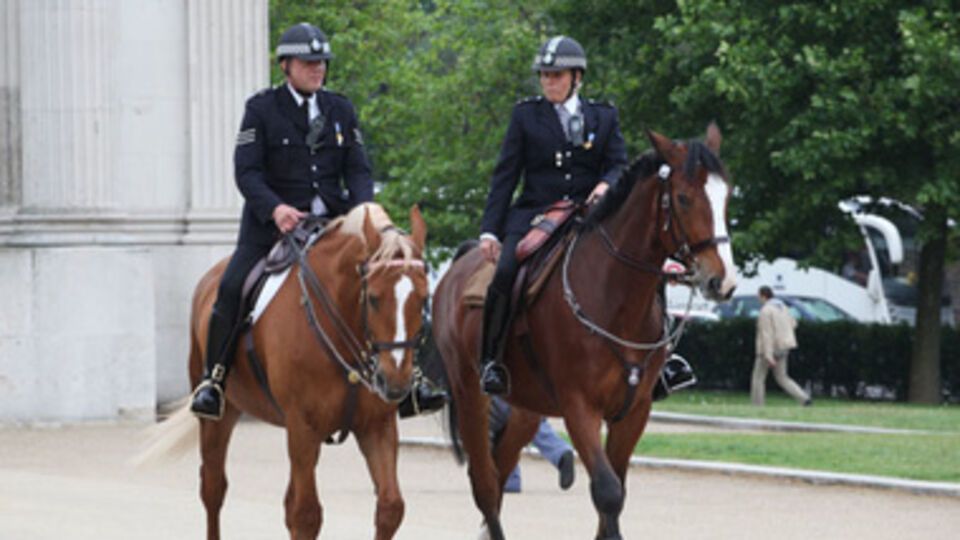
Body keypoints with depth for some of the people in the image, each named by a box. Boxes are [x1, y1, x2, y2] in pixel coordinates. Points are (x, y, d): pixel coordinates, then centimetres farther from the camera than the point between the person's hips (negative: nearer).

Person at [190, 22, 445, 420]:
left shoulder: (341, 110, 12)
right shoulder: (261, 108, -1)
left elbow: (358, 169, 8)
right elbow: (246, 171, -8)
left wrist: (362, 209, -13)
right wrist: (275, 208, -26)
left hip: (332, 220, 3)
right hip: (273, 222, -3)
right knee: (232, 288, -21)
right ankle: (214, 378, -6)